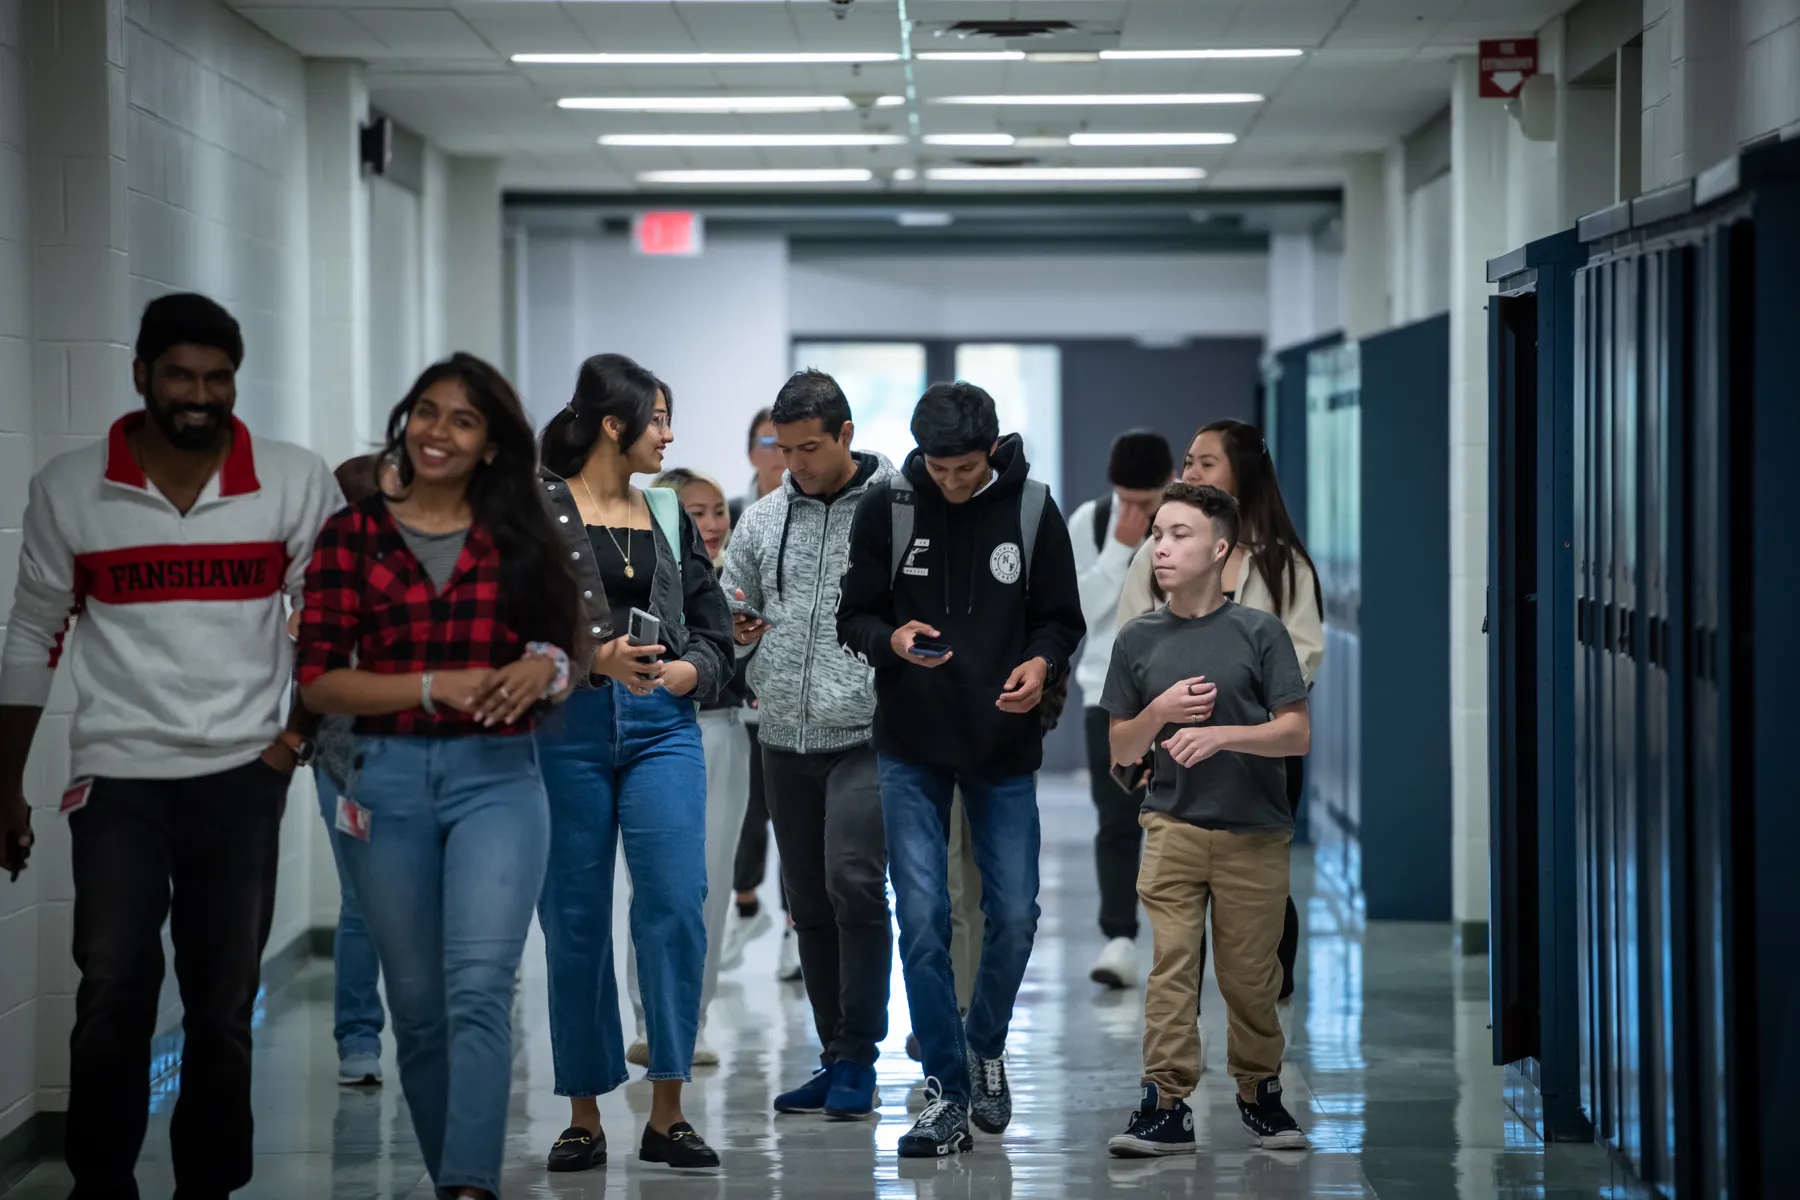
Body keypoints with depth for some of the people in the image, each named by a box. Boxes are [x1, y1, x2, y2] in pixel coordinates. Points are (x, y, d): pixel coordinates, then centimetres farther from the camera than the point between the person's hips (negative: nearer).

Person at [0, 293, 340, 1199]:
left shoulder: (295, 483, -3)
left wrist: (306, 728, -5)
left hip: (242, 776, 1)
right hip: (116, 774, 0)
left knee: (223, 1005, 8)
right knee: (114, 990, -9)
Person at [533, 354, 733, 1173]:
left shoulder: (668, 514, 14)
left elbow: (714, 628, 17)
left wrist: (688, 672, -4)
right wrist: (595, 659, -19)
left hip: (662, 727, 3)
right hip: (566, 730, -3)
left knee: (676, 905, -10)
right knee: (575, 922, 2)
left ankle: (667, 1116, -4)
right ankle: (584, 1116, 13)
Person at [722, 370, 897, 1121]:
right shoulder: (764, 520, 11)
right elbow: (729, 615, 18)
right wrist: (736, 628, -2)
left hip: (868, 737, -5)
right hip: (786, 740, 5)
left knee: (853, 880, -18)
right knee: (809, 903, 9)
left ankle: (858, 1058, -8)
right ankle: (836, 1060, 18)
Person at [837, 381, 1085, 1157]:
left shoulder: (1031, 511, -4)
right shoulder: (886, 508, -6)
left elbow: (1060, 619, 4)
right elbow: (854, 617, 1)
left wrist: (1041, 662, -19)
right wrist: (892, 641, -22)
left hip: (1004, 748, 1)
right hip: (912, 750, -1)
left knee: (1014, 914, 5)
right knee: (922, 917, -4)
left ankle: (986, 1049, 31)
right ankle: (949, 1091, 4)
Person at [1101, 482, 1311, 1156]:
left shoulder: (1259, 633, -1)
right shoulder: (1138, 640, 7)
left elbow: (1297, 734, -4)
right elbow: (1121, 751, 11)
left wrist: (1222, 734, -19)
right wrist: (1159, 714, -9)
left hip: (1254, 835, -2)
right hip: (1172, 827, 2)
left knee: (1250, 976, 5)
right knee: (1168, 965, -7)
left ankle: (1260, 1094, 23)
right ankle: (1167, 1107, -6)